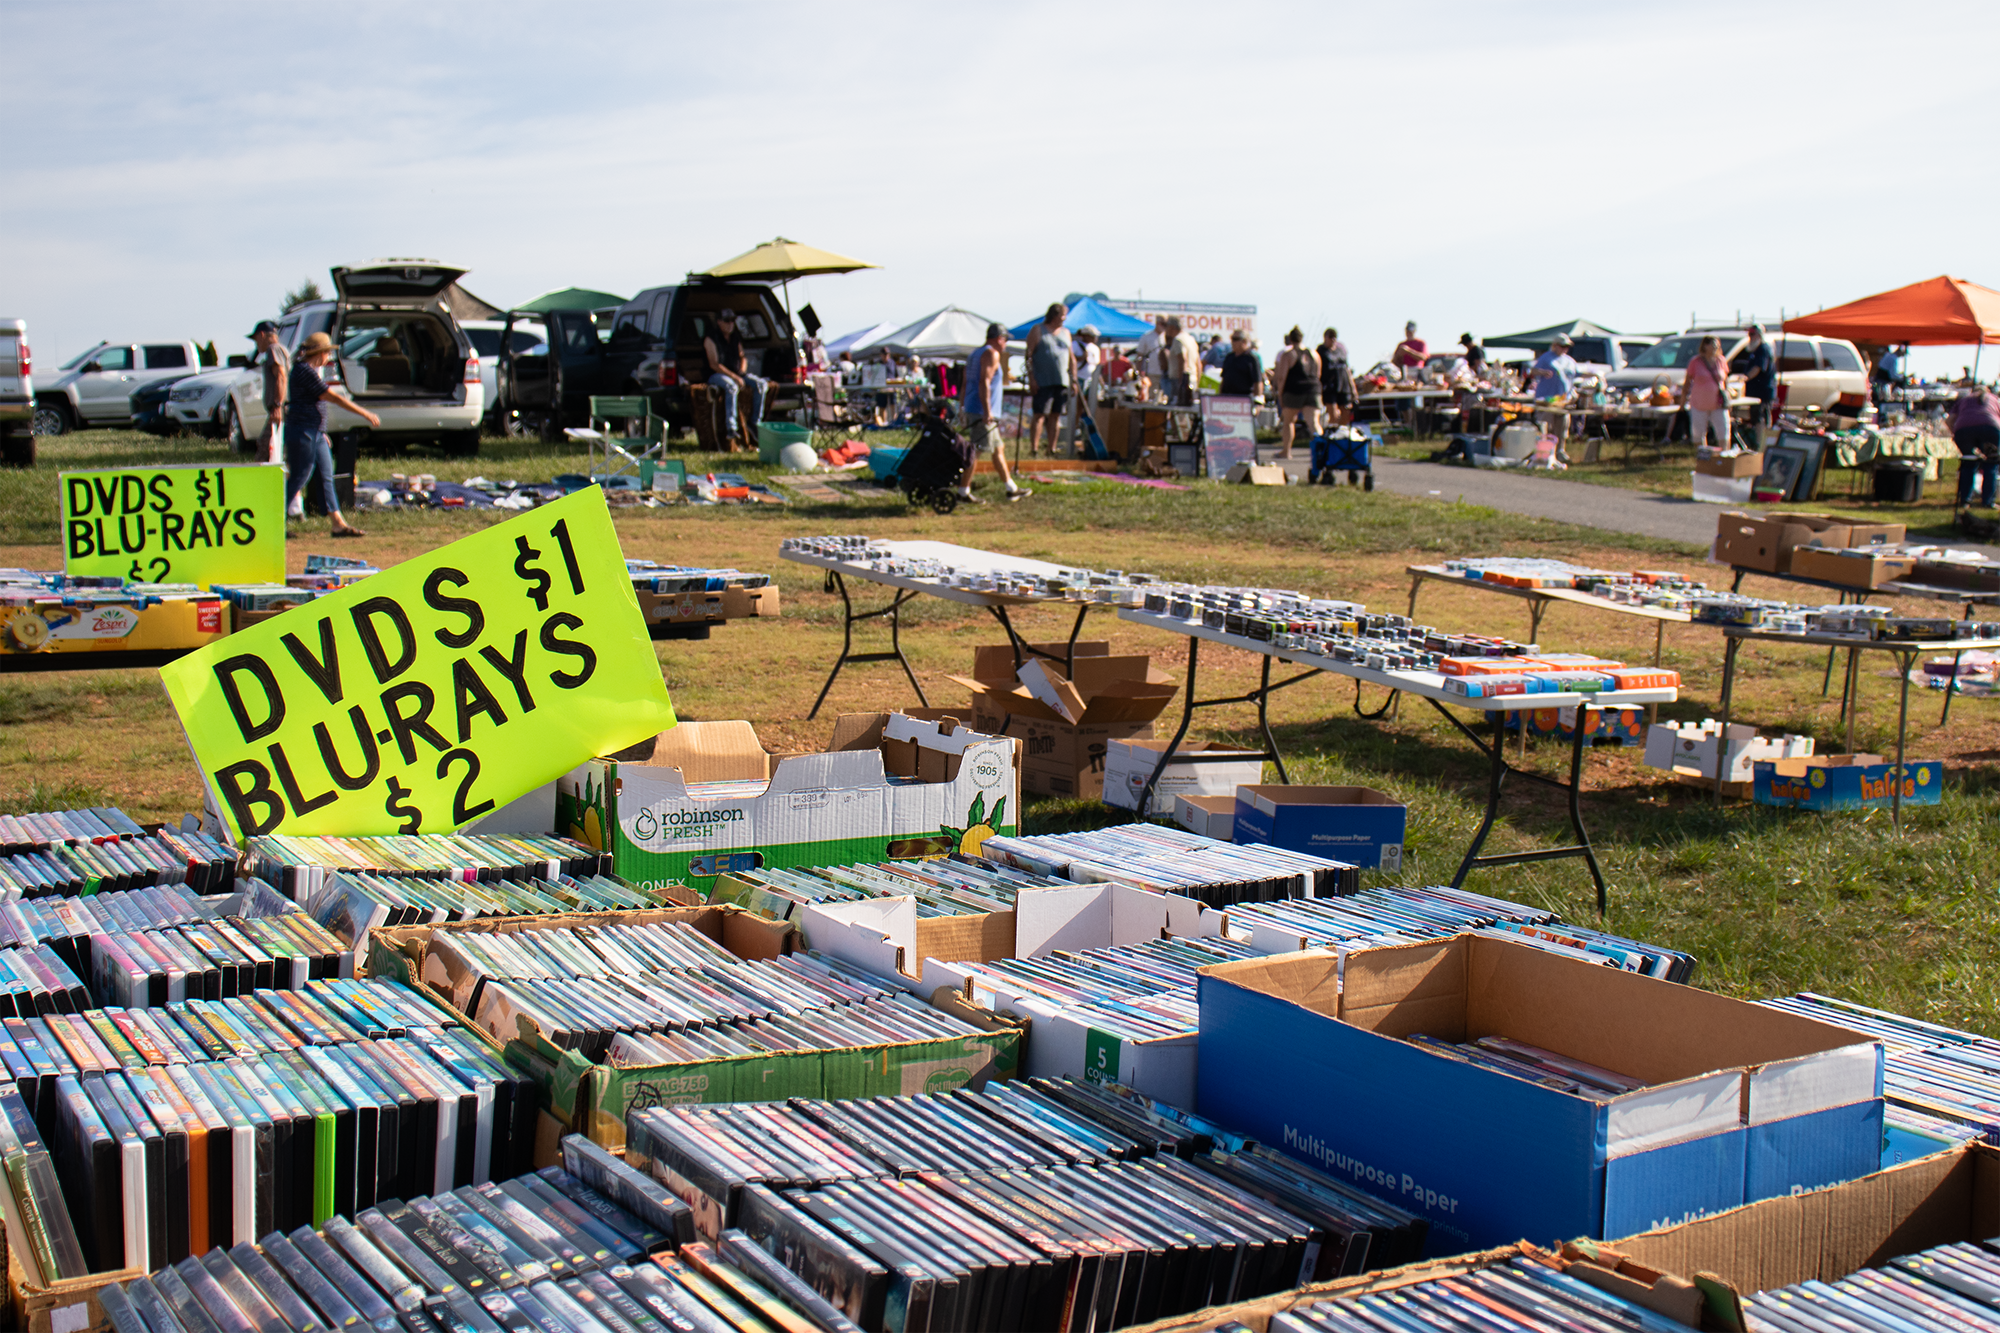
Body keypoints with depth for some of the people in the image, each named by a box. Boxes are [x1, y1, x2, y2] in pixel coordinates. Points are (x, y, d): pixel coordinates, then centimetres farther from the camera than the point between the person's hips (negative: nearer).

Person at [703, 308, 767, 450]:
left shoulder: (736, 338, 17)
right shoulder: (711, 339, -4)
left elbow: (742, 357, 21)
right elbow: (714, 364, -13)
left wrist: (742, 370, -4)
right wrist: (734, 377, -21)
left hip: (738, 374, 6)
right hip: (717, 375, -6)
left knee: (761, 384, -20)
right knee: (731, 387, -40)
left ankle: (755, 424, -18)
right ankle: (731, 431, -48)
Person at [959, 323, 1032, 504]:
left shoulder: (975, 354, 21)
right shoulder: (992, 354, -9)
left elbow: (966, 385, 22)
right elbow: (984, 382, -20)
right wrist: (987, 411, -24)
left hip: (972, 410, 10)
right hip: (983, 413, -10)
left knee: (998, 448, 14)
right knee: (975, 451, -8)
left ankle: (1011, 489, 19)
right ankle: (963, 491, -7)